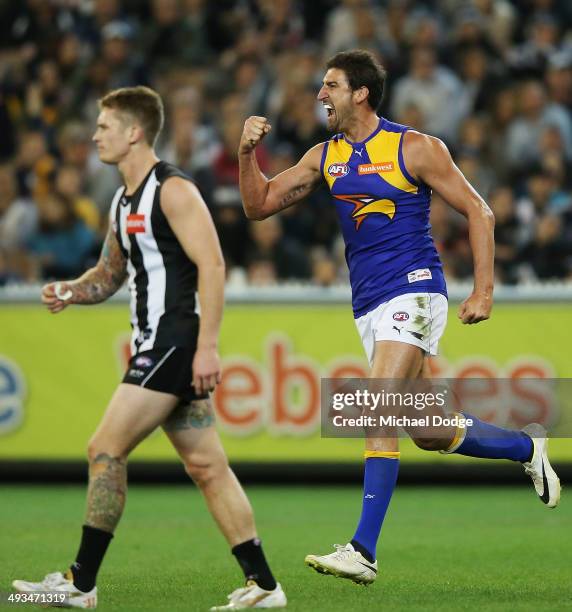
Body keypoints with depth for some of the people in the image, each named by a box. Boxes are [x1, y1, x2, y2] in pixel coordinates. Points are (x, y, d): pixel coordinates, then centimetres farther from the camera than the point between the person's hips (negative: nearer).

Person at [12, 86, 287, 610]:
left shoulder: (172, 190, -11)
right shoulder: (124, 201, 18)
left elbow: (211, 264, -18)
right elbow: (110, 272, 28)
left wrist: (207, 345, -24)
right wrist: (69, 292, 6)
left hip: (176, 344, -10)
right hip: (158, 348, 10)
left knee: (106, 449, -8)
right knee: (207, 466, 6)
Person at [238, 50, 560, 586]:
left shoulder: (414, 149, -6)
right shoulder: (325, 157, 11)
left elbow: (477, 211, -2)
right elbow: (259, 205, 12)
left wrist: (483, 290, -9)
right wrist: (248, 153, -5)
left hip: (413, 291, -7)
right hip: (368, 307, 7)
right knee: (431, 434, 10)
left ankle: (363, 551, -24)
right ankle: (526, 447, 35)